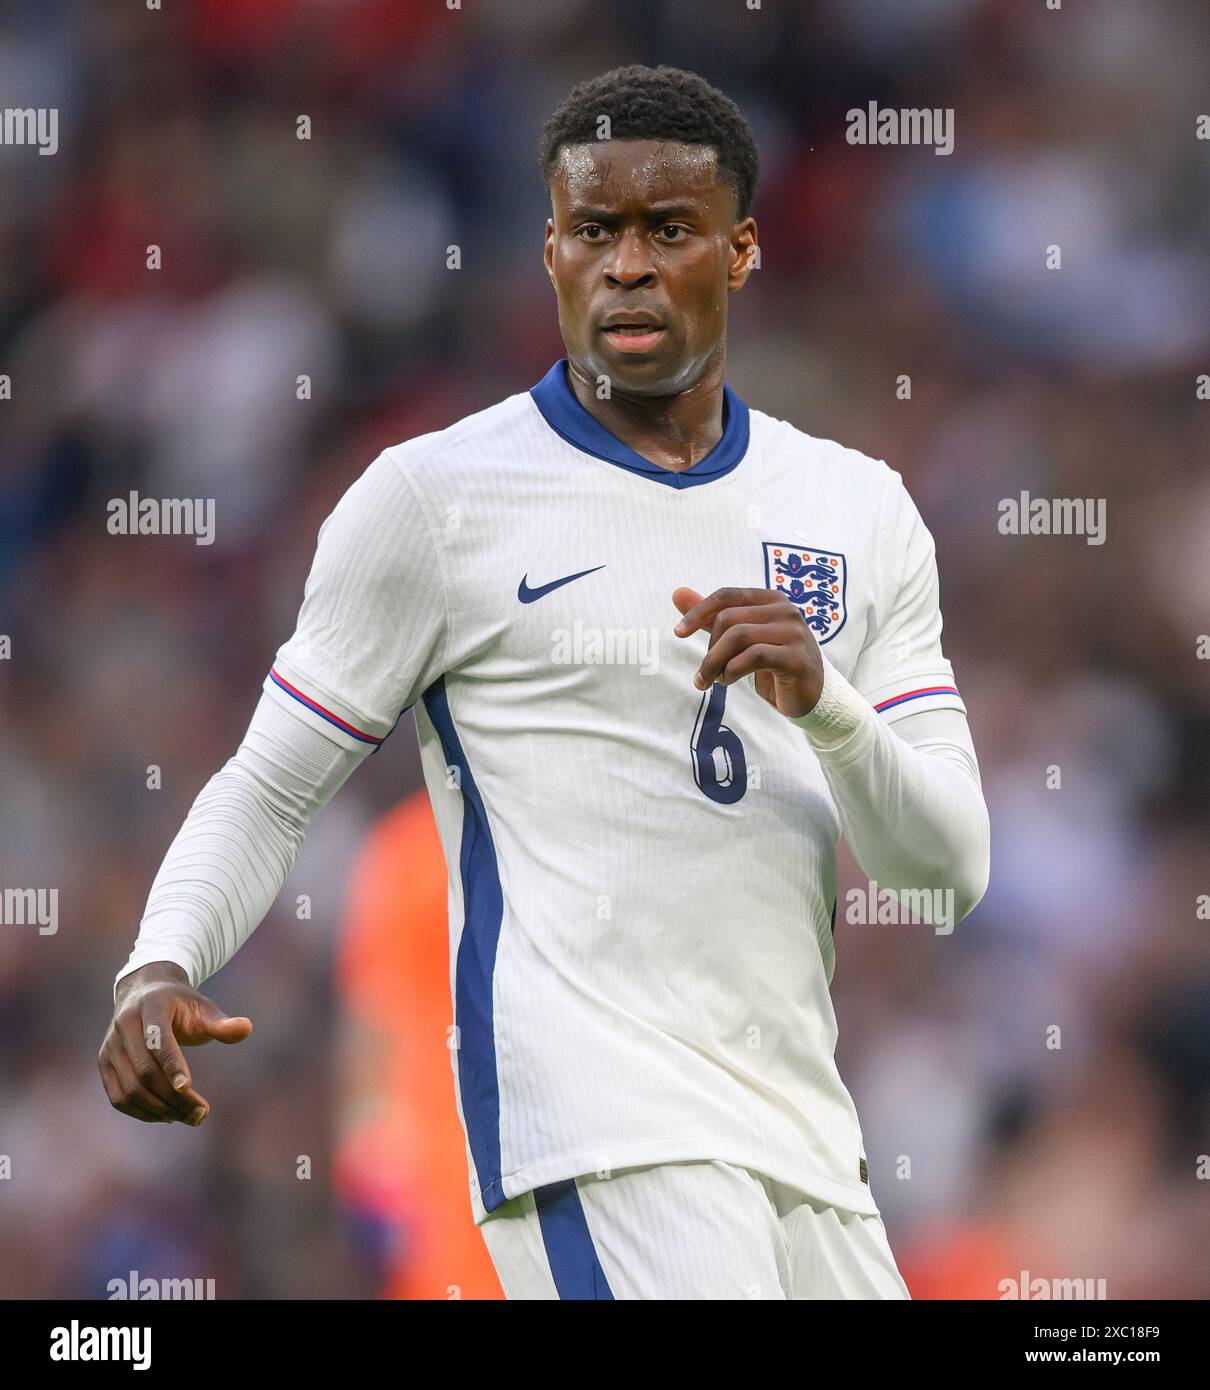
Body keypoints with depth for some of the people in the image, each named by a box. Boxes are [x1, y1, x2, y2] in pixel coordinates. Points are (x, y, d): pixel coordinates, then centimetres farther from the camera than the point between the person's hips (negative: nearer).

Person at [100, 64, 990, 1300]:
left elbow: (949, 873, 8)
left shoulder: (860, 511, 13)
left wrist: (822, 702, -11)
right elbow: (267, 788, 5)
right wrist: (161, 968, -14)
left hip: (804, 1142, 6)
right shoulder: (436, 499, 2)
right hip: (597, 1135, -6)